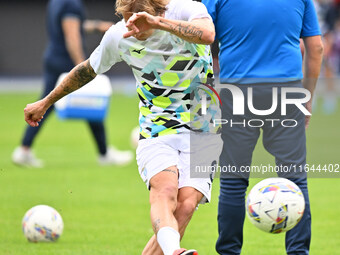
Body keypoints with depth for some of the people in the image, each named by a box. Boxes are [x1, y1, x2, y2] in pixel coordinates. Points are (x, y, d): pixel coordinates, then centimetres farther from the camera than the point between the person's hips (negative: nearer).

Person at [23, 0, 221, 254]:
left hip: (202, 134, 0)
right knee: (165, 189, -30)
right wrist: (46, 102, 28)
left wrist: (158, 22, -42)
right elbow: (88, 70, 17)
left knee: (185, 206, -20)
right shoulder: (119, 36, -2)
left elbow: (209, 34, -35)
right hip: (157, 135, 0)